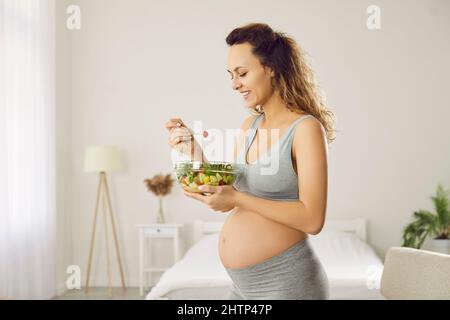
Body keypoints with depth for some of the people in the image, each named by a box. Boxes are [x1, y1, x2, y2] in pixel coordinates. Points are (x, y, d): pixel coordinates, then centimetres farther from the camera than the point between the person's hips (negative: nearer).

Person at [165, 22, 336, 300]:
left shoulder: (307, 128, -13)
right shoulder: (249, 127, 7)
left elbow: (312, 220, -19)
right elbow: (228, 194, 10)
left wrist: (238, 199, -23)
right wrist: (195, 152, -2)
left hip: (287, 282, -7)